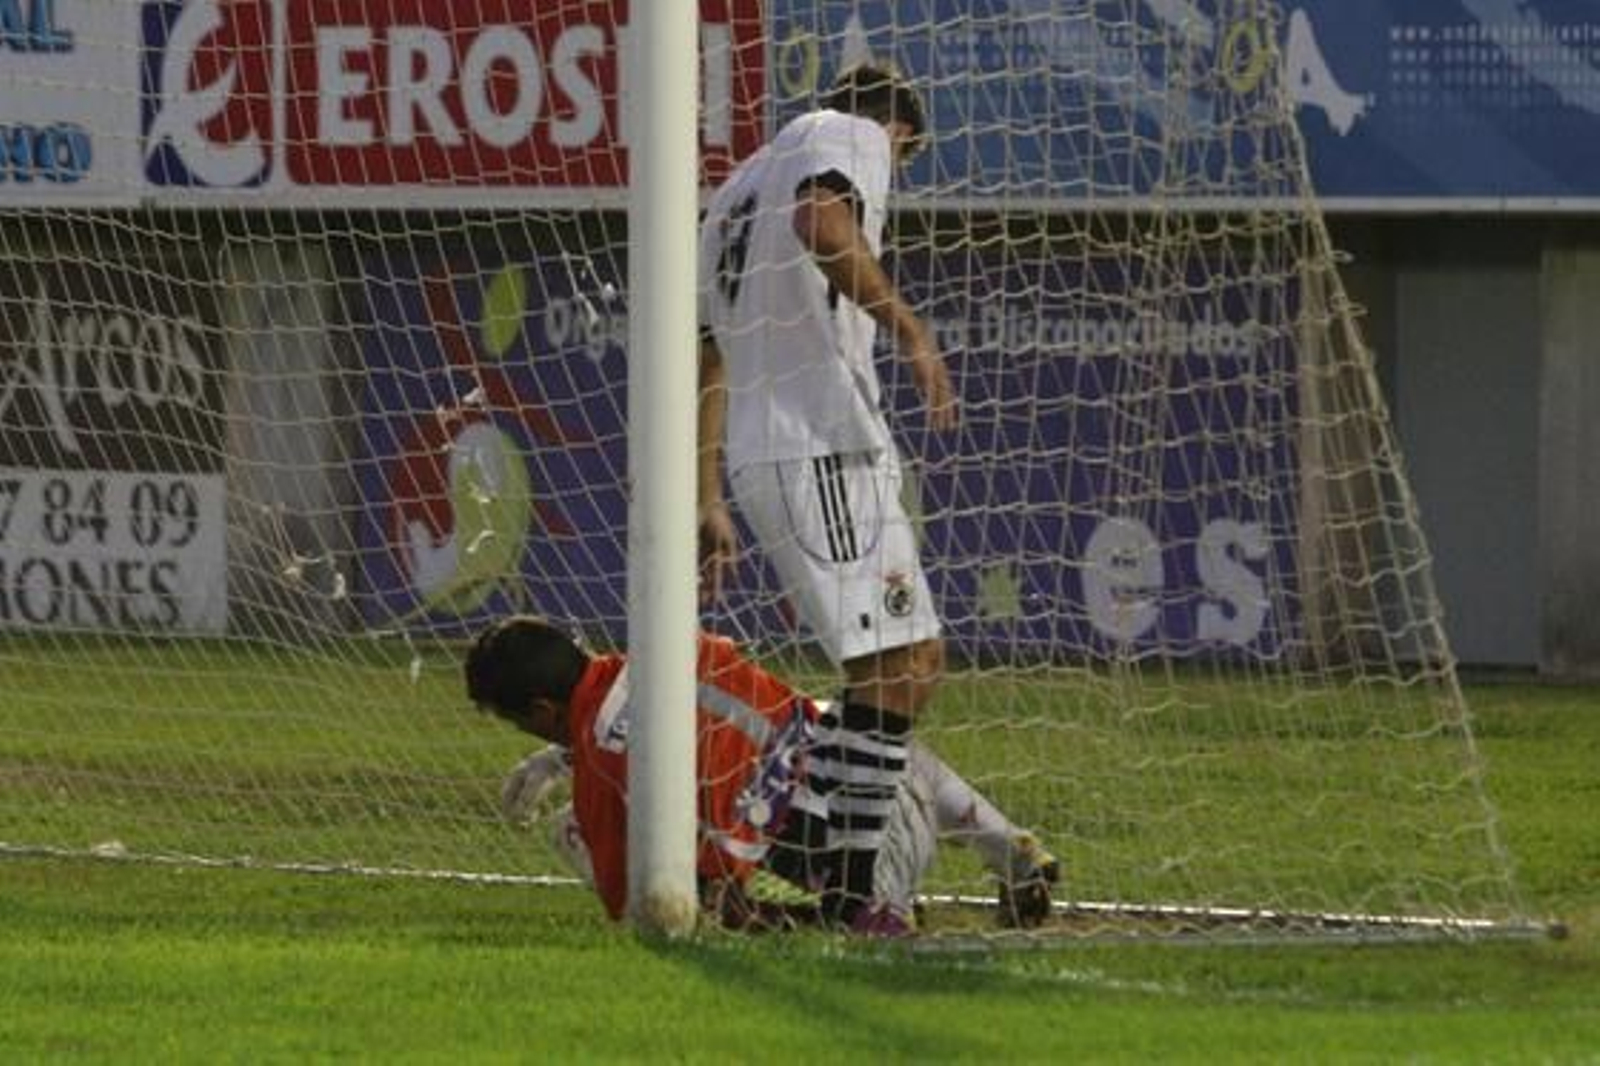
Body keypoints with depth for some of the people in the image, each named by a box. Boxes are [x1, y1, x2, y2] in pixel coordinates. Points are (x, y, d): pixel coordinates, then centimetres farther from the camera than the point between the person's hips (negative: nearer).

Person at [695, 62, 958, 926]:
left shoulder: (733, 195, 30)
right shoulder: (853, 135, 4)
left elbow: (707, 358, 27)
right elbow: (820, 217, -21)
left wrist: (709, 503, 25)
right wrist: (905, 326, -23)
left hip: (754, 455, 9)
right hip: (822, 444, -9)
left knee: (913, 660, 13)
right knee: (890, 670, -13)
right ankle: (845, 884, -22)